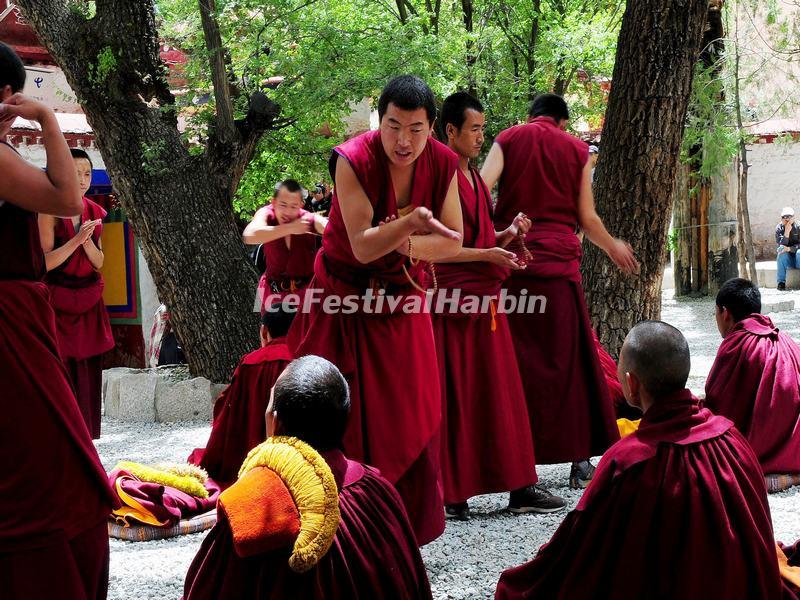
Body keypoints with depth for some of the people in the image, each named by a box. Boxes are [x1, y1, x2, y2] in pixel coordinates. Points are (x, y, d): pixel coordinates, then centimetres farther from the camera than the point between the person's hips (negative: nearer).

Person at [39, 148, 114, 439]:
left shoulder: (94, 212, 9)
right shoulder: (50, 211, -7)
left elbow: (99, 262, 7)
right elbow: (45, 262, -11)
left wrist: (88, 241, -12)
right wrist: (76, 240, -21)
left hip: (89, 302, 5)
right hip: (58, 302, -5)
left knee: (88, 371, 4)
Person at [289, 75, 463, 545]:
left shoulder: (443, 163, -9)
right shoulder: (353, 160, -21)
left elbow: (454, 242, -5)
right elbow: (362, 246, -25)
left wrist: (404, 245, -22)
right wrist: (414, 221, -40)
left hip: (402, 300, 4)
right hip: (346, 300, -3)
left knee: (410, 416, 7)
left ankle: (406, 529, 22)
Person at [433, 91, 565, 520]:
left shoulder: (476, 179, 17)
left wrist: (507, 235, 6)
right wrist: (488, 254, -18)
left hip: (486, 300, 9)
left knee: (501, 395, 9)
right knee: (456, 399, -2)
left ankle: (518, 488, 15)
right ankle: (453, 494, 5)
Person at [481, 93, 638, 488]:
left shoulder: (508, 139, 9)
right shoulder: (577, 150, 11)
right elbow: (586, 218, 8)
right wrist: (613, 247, 24)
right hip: (559, 262, 0)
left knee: (512, 359, 4)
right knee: (569, 359, 5)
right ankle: (579, 458, 8)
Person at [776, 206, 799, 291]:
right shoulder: (779, 228, -5)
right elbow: (781, 245, -16)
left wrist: (789, 249, -32)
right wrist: (786, 232, -28)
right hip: (787, 260, 2)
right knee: (782, 251, -29)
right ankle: (781, 282, -28)